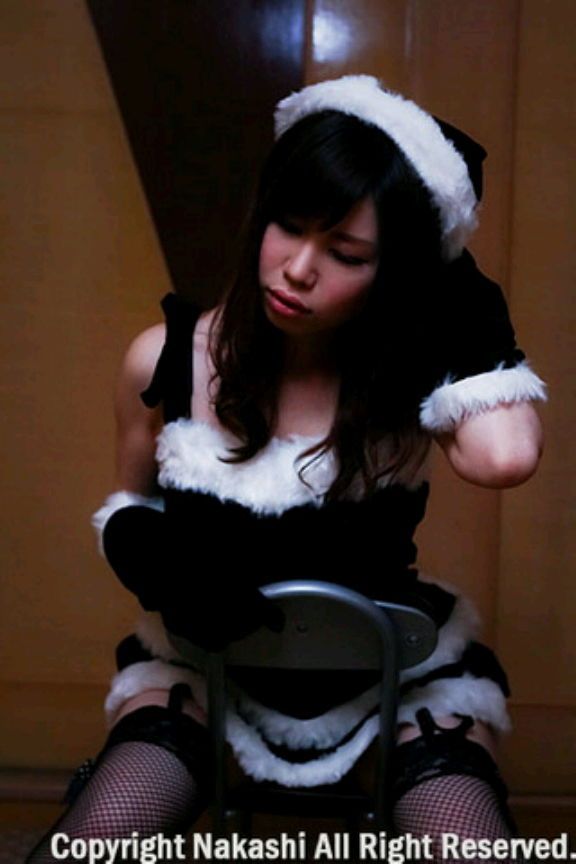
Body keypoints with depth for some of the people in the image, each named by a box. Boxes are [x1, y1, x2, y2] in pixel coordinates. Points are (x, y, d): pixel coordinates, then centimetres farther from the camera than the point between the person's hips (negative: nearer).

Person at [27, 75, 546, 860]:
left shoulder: (410, 376, -15)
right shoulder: (164, 362, -11)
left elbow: (505, 456, -39)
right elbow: (130, 508, 6)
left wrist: (454, 279, -27)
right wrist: (166, 566, -17)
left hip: (398, 677, 0)